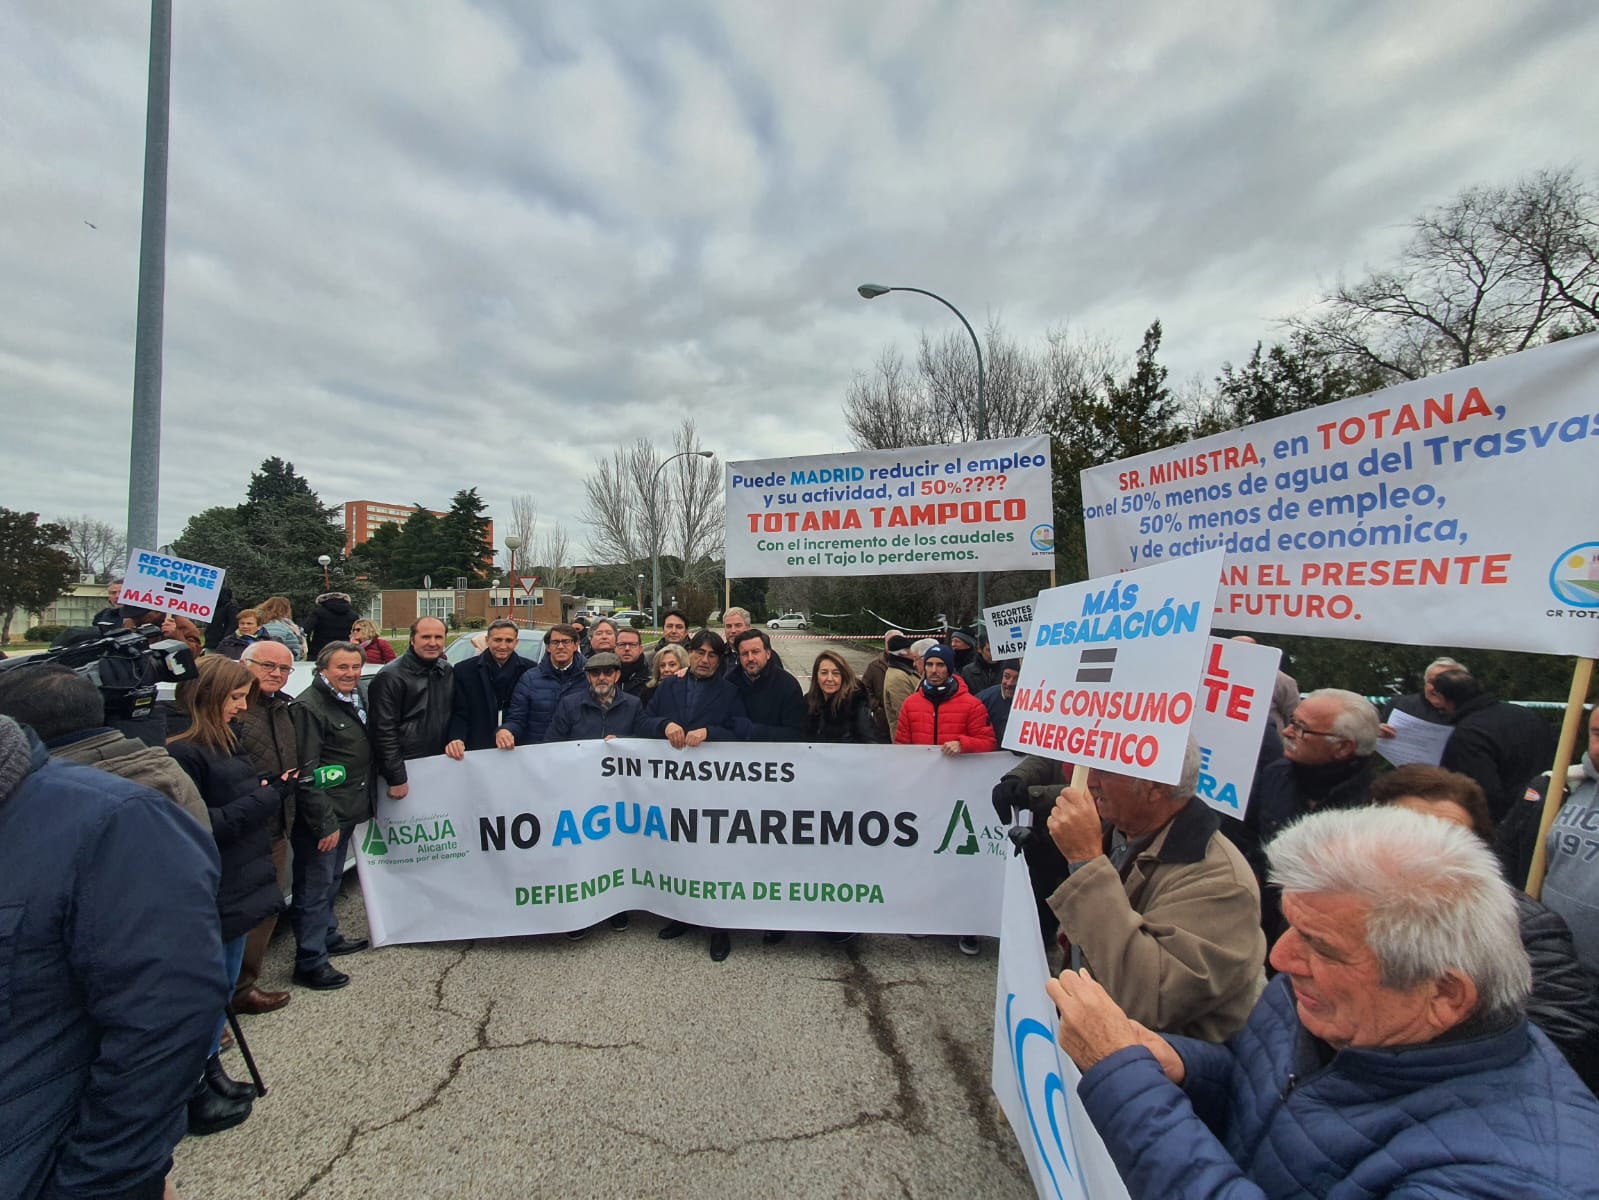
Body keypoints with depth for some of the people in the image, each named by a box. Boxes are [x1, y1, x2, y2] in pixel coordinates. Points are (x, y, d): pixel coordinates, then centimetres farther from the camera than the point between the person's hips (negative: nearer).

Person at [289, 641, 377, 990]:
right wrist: (324, 823, -21)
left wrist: (366, 801, 18)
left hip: (346, 812, 9)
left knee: (331, 880, 23)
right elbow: (305, 774, -21)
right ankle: (310, 962, 12)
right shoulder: (309, 707, -18)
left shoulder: (353, 699, 10)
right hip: (321, 818, -9)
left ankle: (328, 936, 38)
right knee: (315, 887, 1)